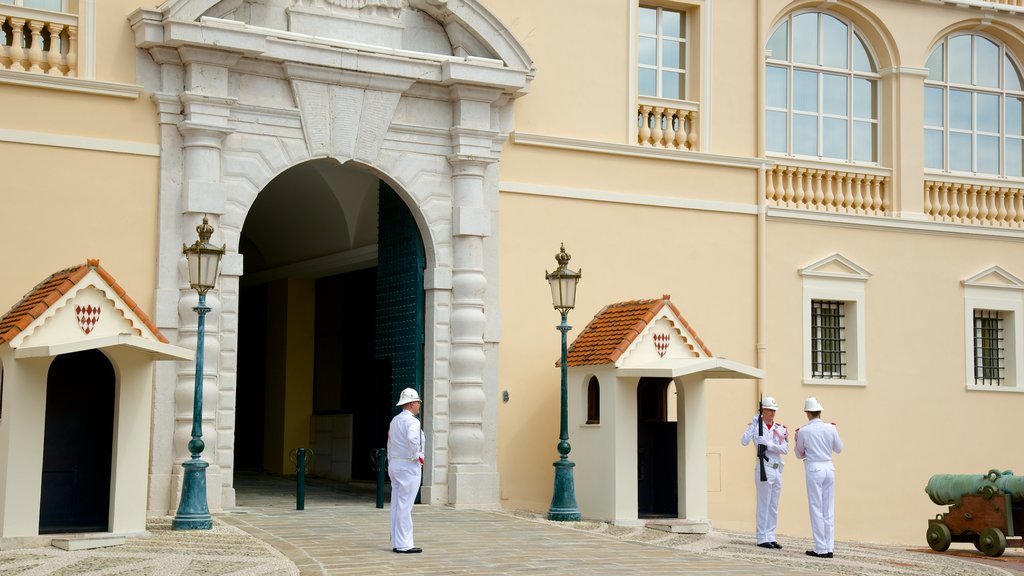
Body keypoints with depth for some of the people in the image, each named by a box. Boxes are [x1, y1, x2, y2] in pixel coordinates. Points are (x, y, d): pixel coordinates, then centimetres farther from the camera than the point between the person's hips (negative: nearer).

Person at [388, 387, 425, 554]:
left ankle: (396, 543, 14)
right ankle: (404, 544, -4)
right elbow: (412, 438, -34)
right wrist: (417, 456, -19)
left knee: (396, 505, 10)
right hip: (409, 466, -9)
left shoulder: (395, 420, 14)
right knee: (405, 507, -6)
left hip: (395, 465, 9)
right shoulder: (412, 421, -13)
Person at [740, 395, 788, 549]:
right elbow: (744, 441, -22)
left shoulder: (780, 429, 9)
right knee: (763, 505, -4)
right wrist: (754, 423, -22)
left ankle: (770, 537, 17)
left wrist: (767, 444, -14)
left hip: (777, 469, 6)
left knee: (774, 506, 10)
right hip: (764, 468, -6)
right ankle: (762, 538, 1)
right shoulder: (756, 427, -5)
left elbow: (785, 449, -3)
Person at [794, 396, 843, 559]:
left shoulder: (804, 431, -6)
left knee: (816, 509, 1)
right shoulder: (830, 429, 2)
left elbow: (799, 454, 5)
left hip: (813, 469, -4)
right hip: (829, 468, 4)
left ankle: (821, 549, -1)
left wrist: (796, 441, 21)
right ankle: (829, 548, 9)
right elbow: (839, 449, 15)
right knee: (829, 510, 8)